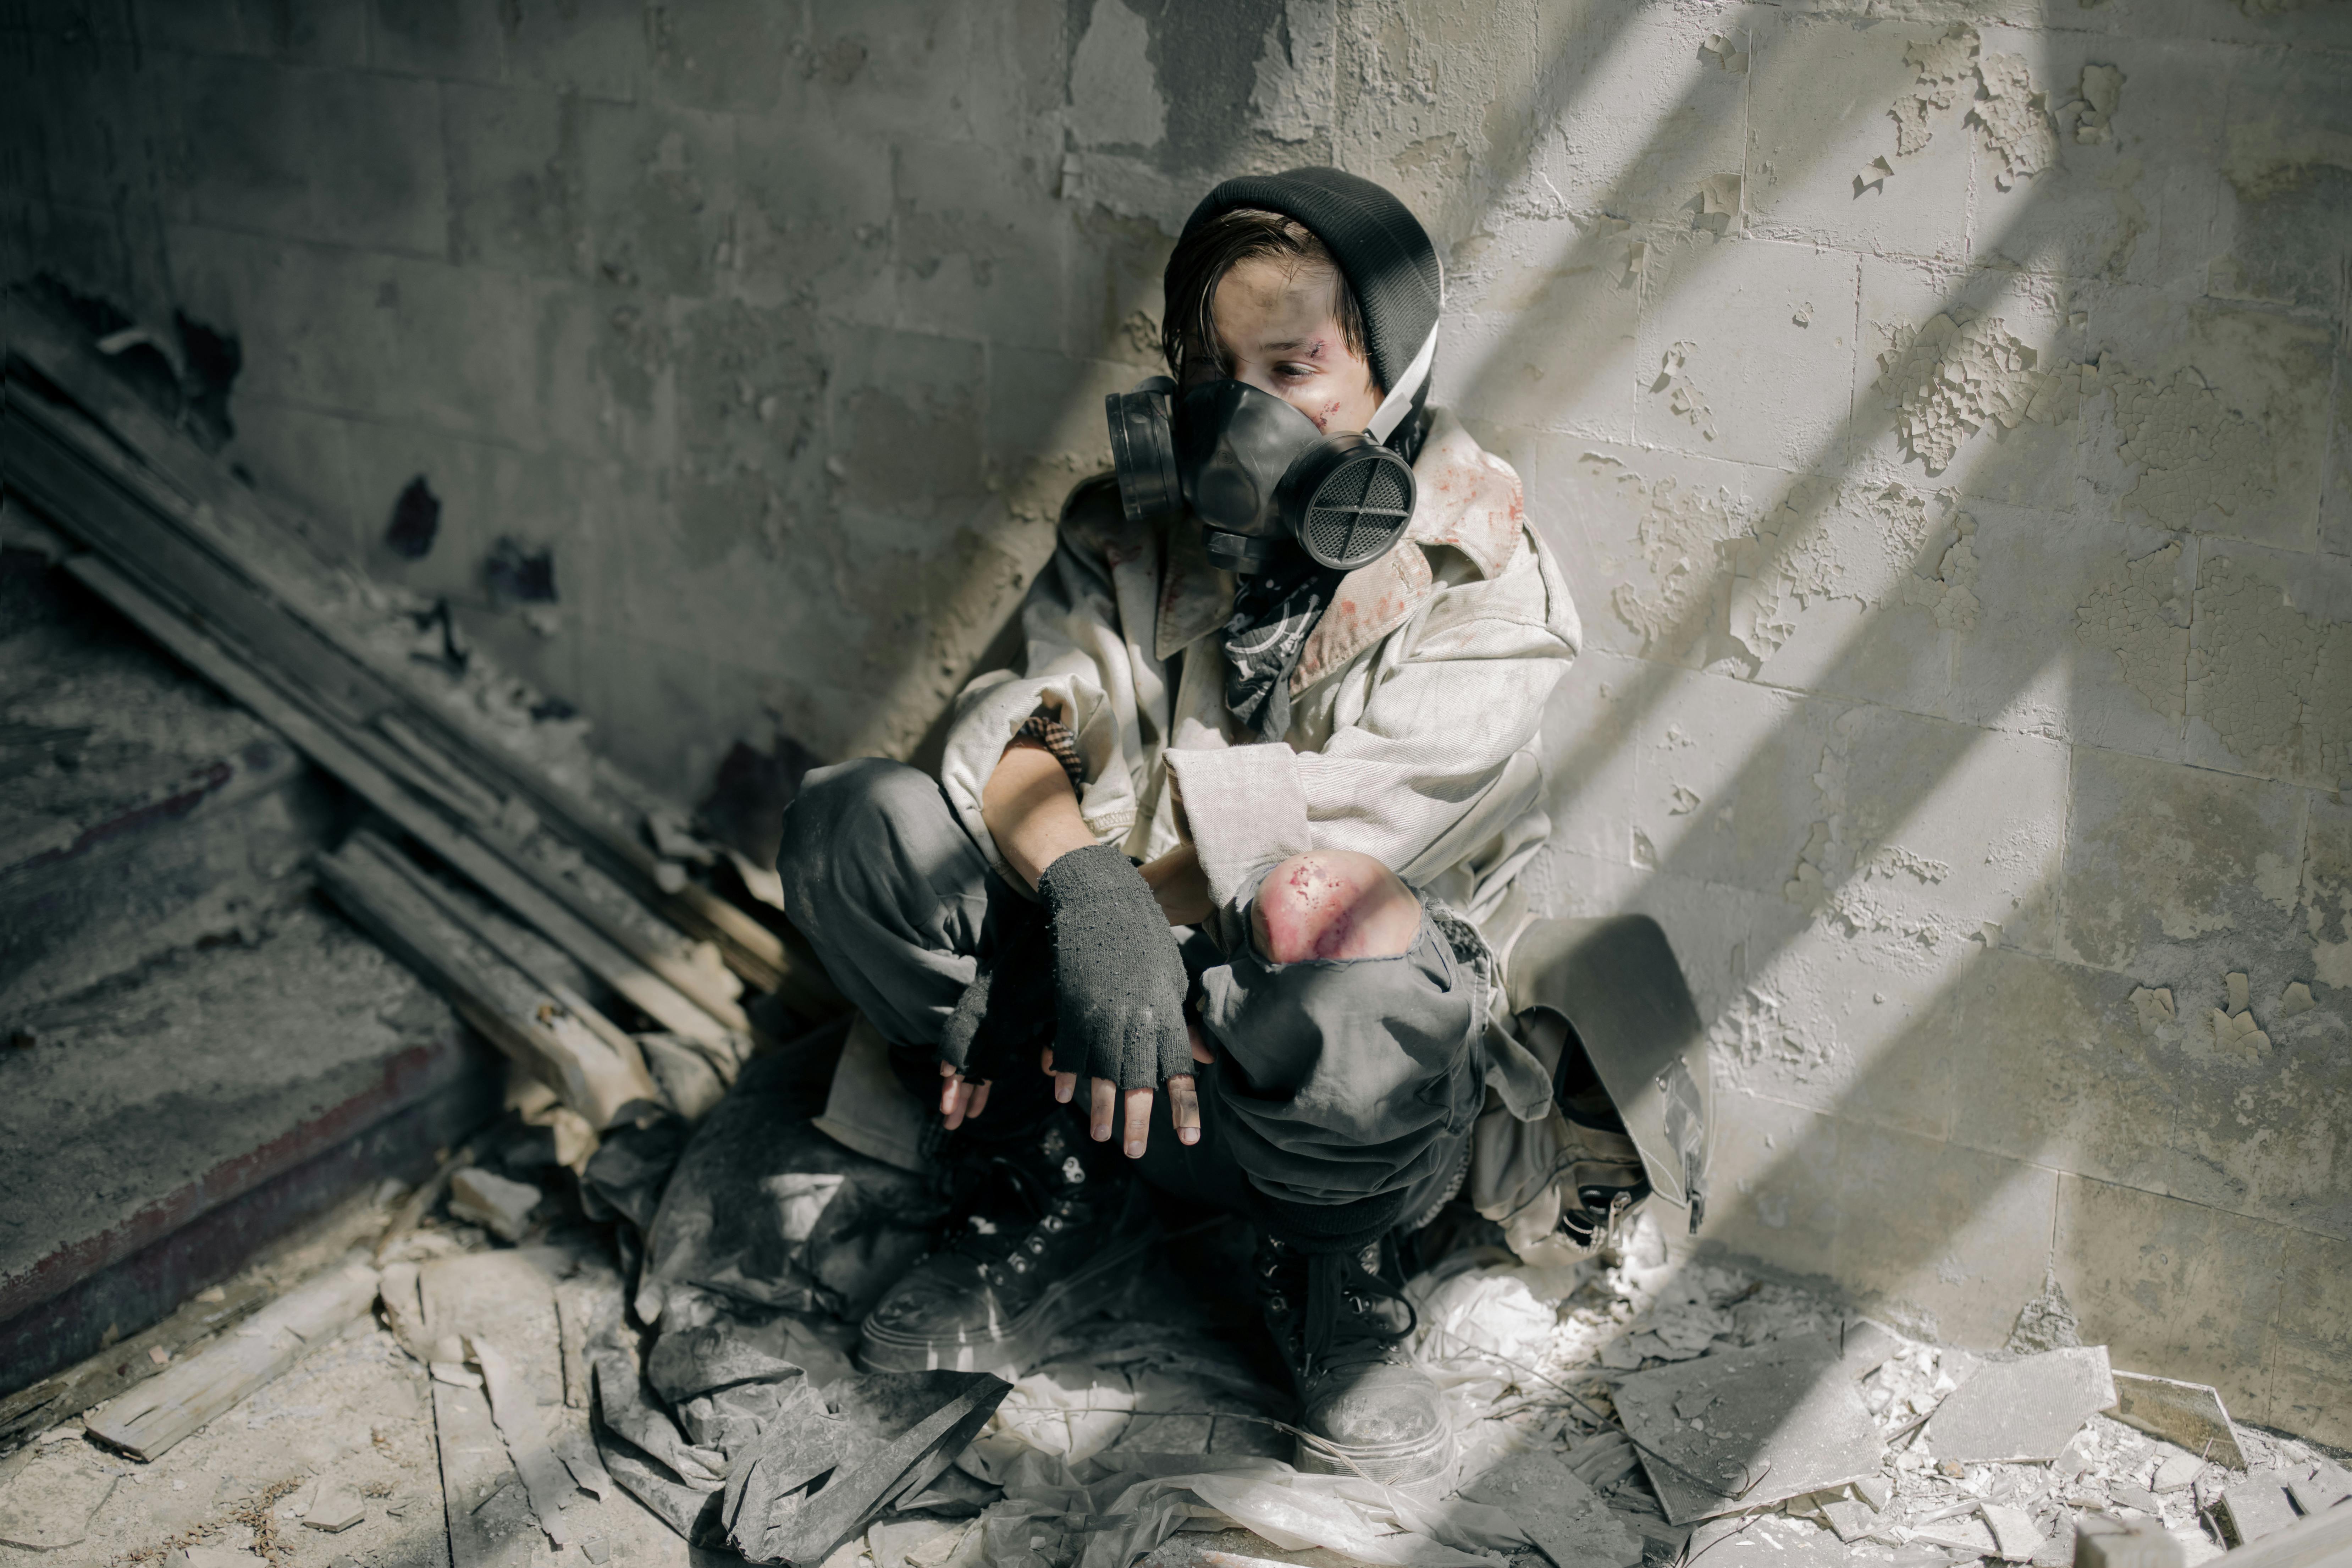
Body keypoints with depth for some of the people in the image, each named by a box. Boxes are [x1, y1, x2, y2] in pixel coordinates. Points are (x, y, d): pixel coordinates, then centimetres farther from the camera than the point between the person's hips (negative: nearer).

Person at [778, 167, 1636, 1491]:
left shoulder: (1483, 584, -8)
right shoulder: (1136, 525, 6)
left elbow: (1319, 837, -19)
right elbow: (1015, 739, -9)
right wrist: (1088, 888, -30)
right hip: (1135, 1001, 4)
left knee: (1366, 976, -41)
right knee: (851, 822, -16)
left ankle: (1337, 1267, -4)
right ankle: (1075, 1197, -2)